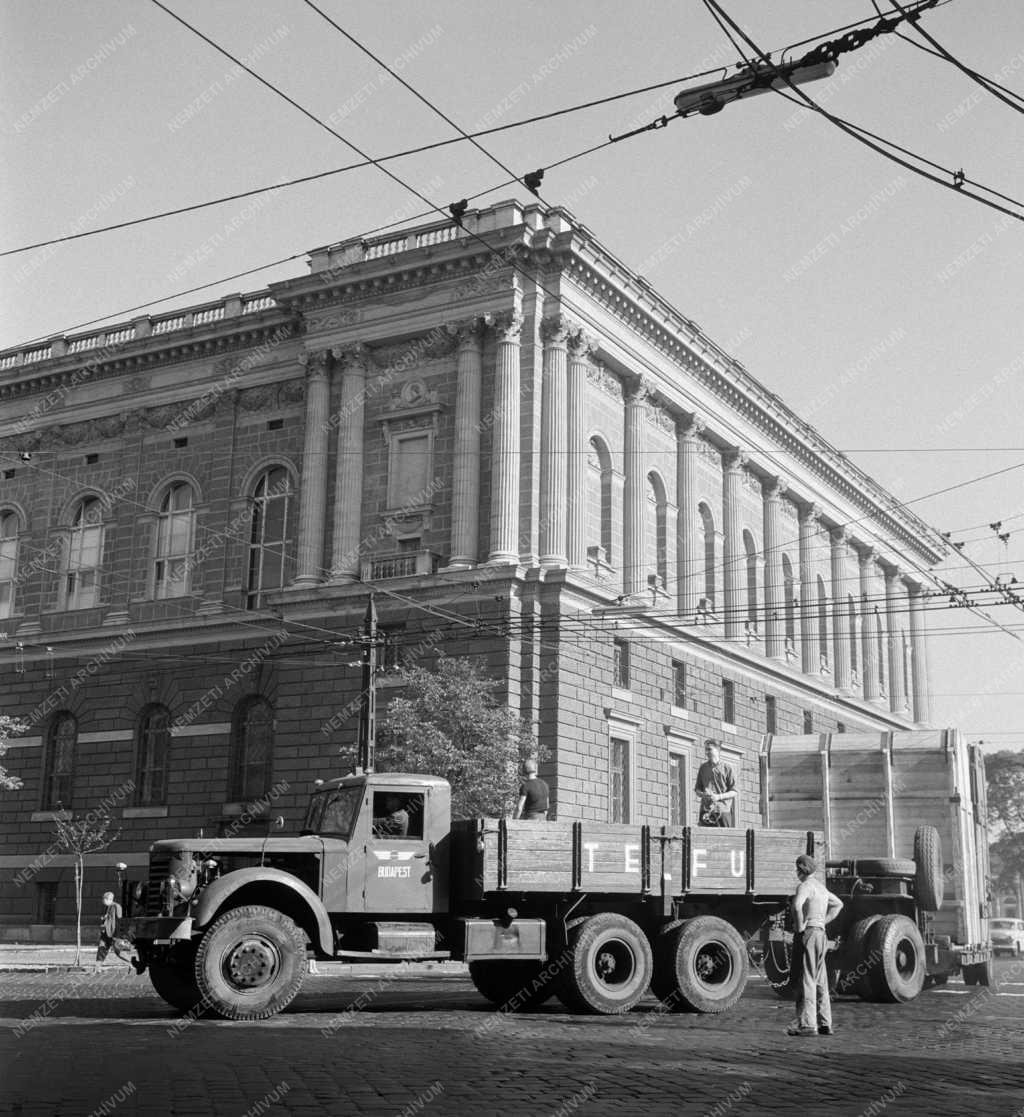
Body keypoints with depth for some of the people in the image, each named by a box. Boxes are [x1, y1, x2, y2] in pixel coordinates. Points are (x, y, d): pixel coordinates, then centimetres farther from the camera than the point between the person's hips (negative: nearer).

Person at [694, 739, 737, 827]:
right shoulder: (703, 768, 12)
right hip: (706, 810, 2)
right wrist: (703, 794, -4)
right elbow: (697, 789, 19)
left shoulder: (726, 768, 2)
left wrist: (718, 797, -12)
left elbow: (734, 792, 2)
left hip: (722, 810, -2)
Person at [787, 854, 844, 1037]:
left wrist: (800, 926, -18)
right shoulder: (820, 886, 17)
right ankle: (824, 1023, 15)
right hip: (821, 934, 9)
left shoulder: (805, 886, -12)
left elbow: (797, 905, -32)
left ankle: (806, 1024, -9)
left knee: (806, 979, -8)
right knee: (820, 981, 13)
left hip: (808, 934, -9)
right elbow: (838, 904, 34)